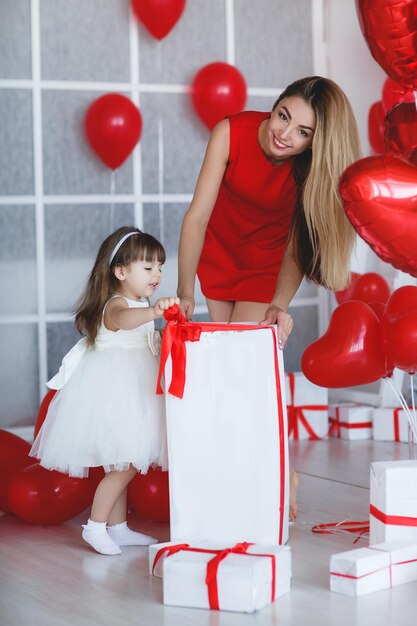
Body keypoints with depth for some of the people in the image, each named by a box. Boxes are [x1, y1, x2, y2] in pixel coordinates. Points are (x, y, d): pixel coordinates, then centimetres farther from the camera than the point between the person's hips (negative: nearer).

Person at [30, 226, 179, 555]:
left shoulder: (140, 304, 15)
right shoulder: (117, 305, -17)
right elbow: (123, 319, -45)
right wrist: (153, 312, -62)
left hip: (128, 395, 10)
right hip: (112, 394, -10)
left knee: (123, 465, 14)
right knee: (125, 466, -10)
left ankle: (118, 527, 23)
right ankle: (95, 526, -1)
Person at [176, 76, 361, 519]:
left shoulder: (311, 169, -26)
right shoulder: (231, 133, -26)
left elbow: (298, 245, -20)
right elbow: (197, 215, -24)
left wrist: (280, 305, -34)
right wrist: (185, 293, -26)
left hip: (266, 263, -2)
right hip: (218, 253, 2)